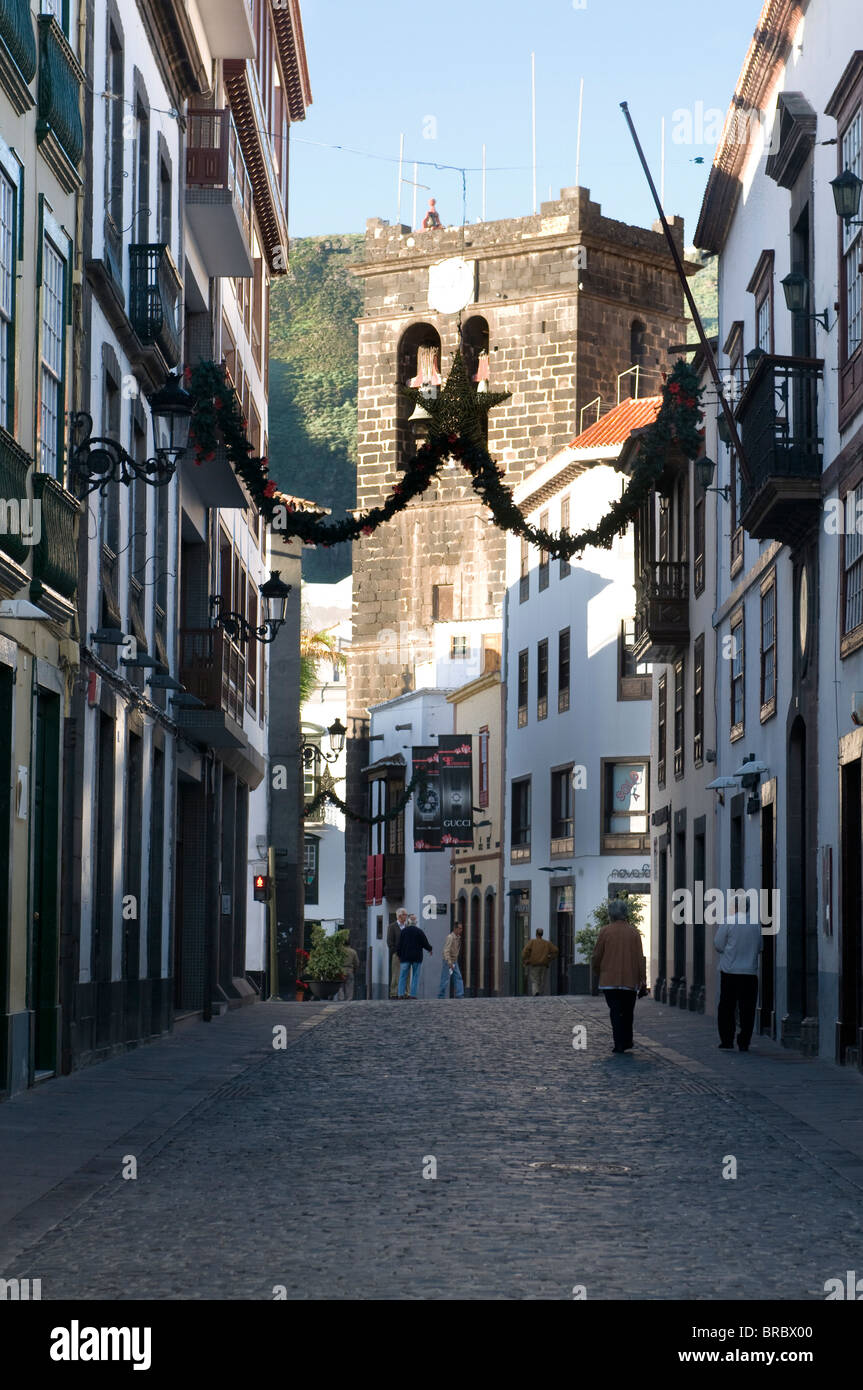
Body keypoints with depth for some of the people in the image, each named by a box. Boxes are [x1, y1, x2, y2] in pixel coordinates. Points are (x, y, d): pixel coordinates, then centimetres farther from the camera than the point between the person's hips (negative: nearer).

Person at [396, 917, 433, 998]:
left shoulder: (404, 931, 0)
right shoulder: (419, 931, -5)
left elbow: (400, 944, 2)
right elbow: (425, 943, -2)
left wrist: (399, 955, 13)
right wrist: (430, 949, 19)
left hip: (405, 957, 1)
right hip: (417, 958, -1)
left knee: (403, 976, 6)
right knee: (415, 977, 4)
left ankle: (401, 994, -1)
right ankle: (413, 995, -1)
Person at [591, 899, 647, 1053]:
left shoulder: (606, 931, -4)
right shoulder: (634, 932, 2)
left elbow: (596, 957, -1)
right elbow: (640, 958, 0)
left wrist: (599, 972, 18)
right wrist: (643, 981, 3)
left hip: (610, 981, -2)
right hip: (630, 981, 2)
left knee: (616, 1013, -1)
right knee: (627, 1013, 15)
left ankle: (619, 1045, -8)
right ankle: (627, 1043, 20)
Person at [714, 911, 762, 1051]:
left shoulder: (728, 922, -8)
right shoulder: (756, 924, 2)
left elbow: (718, 945, -4)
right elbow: (759, 946, 11)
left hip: (730, 971, -2)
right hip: (750, 971, 2)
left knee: (726, 1008, 7)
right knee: (747, 1009, 6)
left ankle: (727, 1042, 3)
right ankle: (744, 1043, 5)